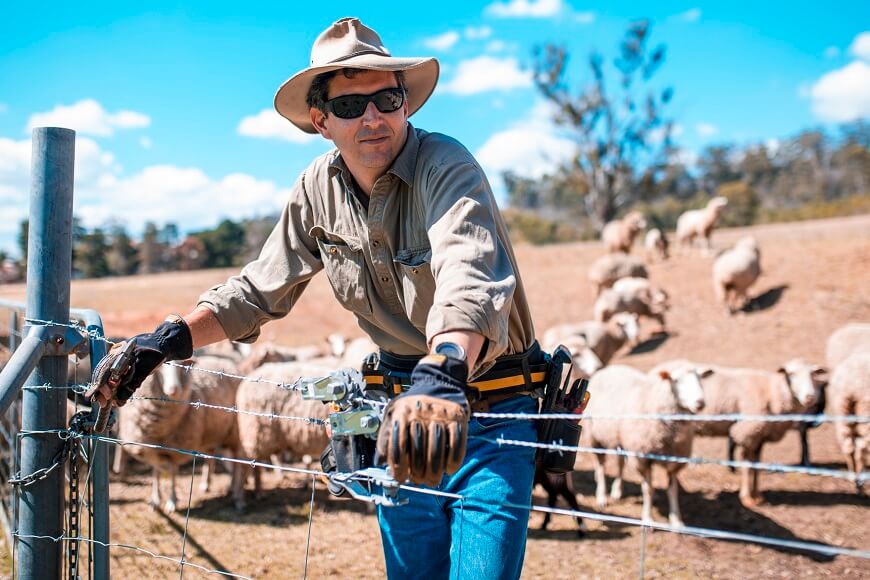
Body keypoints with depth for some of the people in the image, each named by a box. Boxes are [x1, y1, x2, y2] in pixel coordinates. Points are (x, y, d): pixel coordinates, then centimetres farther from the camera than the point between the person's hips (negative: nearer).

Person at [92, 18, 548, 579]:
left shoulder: (448, 168, -21)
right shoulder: (318, 189, -2)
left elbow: (470, 279, -40)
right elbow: (259, 290, 9)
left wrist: (443, 373, -59)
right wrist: (168, 340, -4)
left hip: (489, 404, -5)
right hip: (405, 405, 5)